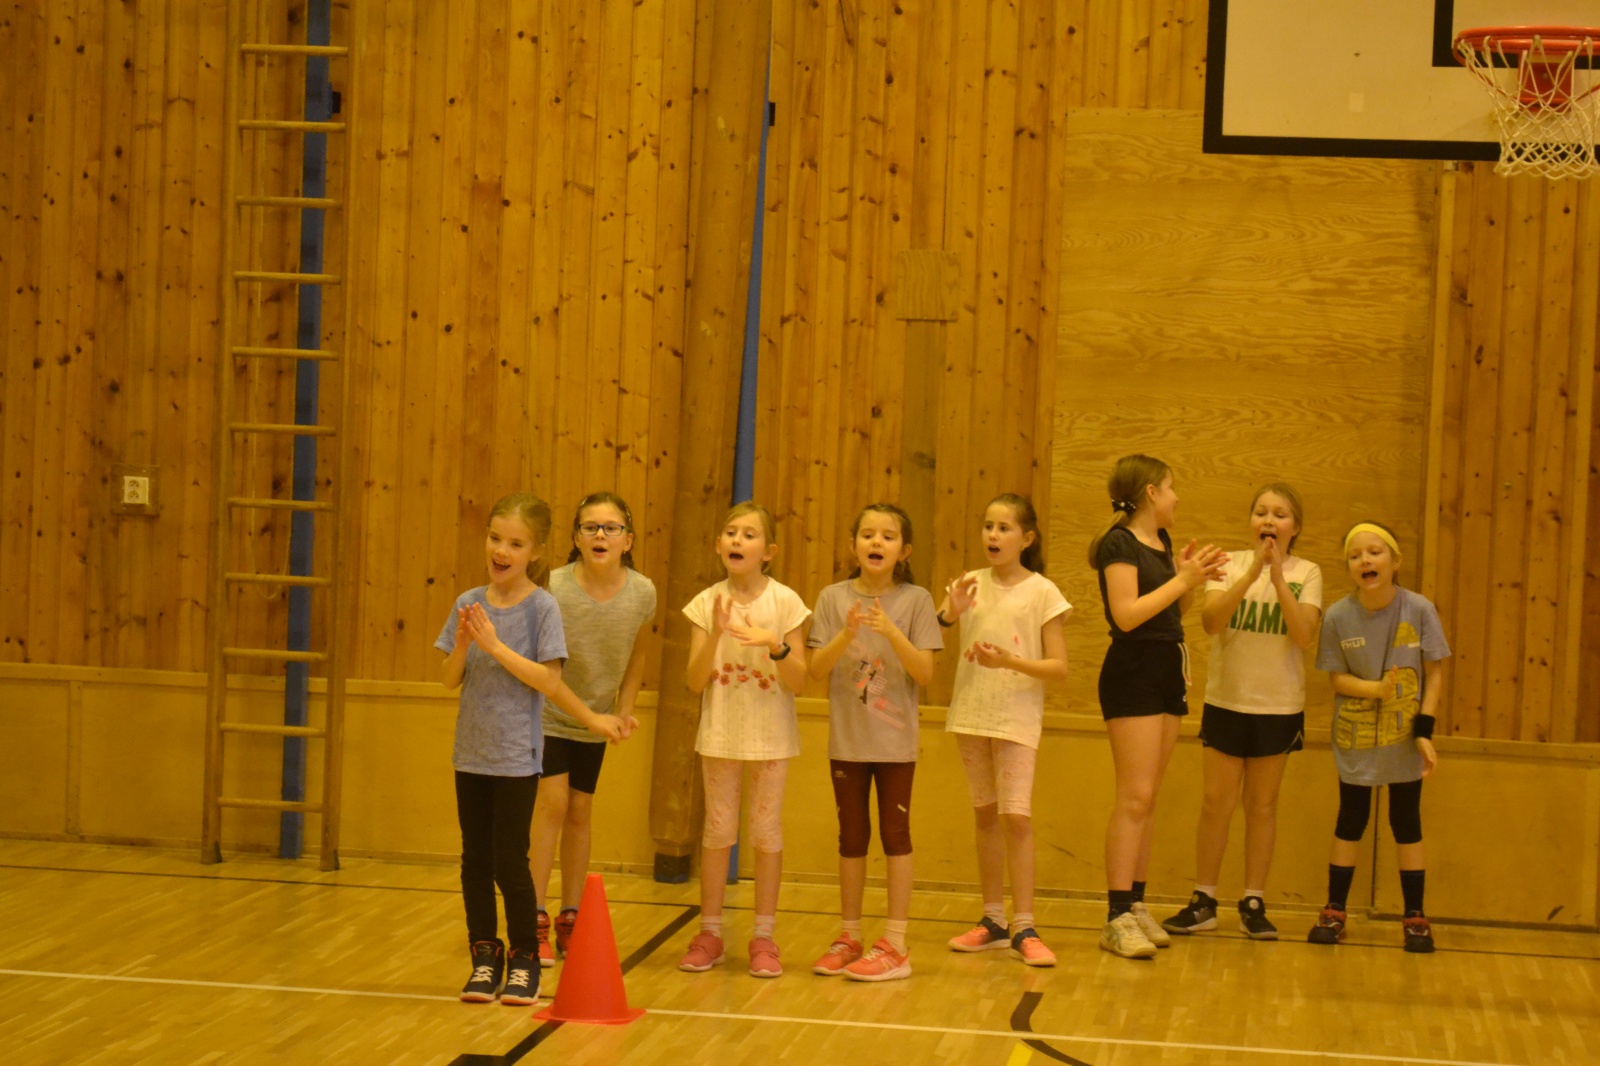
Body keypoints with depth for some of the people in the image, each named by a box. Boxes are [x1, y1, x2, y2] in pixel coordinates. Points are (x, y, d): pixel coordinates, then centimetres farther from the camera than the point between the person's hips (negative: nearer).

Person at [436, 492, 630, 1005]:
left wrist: (494, 644, -20)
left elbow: (548, 680, -15)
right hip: (472, 752, 4)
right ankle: (485, 957, 20)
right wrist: (463, 644, -15)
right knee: (475, 860, 9)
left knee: (509, 862, -4)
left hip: (517, 756, -4)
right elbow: (452, 679, 4)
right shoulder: (469, 603, 3)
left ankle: (524, 959, 11)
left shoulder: (541, 606, -8)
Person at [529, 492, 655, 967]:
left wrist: (626, 707, 1)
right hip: (548, 714, -3)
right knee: (553, 801, -12)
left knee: (581, 810, 10)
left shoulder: (642, 593, -13)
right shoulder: (554, 589, -23)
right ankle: (536, 919, -5)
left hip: (596, 719, 3)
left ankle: (570, 918, 22)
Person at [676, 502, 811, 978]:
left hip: (771, 735, -1)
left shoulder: (784, 602, -6)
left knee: (767, 832, 4)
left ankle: (764, 937, 12)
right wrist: (715, 634, -20)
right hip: (721, 732, 1)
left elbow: (798, 681, -8)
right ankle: (710, 933, 15)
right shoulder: (708, 603, -2)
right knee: (717, 831, 6)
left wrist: (775, 644, -25)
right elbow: (695, 681, -6)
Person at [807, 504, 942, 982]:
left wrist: (892, 633, -22)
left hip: (896, 740, -2)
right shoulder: (834, 598, 0)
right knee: (852, 837, 11)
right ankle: (849, 938, 20)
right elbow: (817, 670, -5)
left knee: (895, 835, 1)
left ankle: (895, 944, 6)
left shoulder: (914, 601, -4)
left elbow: (925, 673, -9)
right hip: (847, 739, 2)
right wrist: (847, 635, -21)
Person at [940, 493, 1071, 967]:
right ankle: (993, 920, 19)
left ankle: (1024, 928, -7)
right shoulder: (971, 584, 6)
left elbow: (1059, 668, -7)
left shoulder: (1041, 591, -4)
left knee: (1016, 817, -11)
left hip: (1017, 718, -4)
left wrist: (1011, 661, -21)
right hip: (971, 714, 4)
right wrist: (949, 613, -19)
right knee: (986, 816, 11)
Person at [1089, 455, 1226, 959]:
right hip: (1133, 675, -9)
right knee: (1135, 797, -13)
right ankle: (1117, 917, -14)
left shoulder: (1161, 543, 15)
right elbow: (1127, 614, -20)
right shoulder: (1120, 543, -10)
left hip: (1168, 674, 9)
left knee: (1148, 799, 9)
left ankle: (1136, 903, 12)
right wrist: (1183, 580, -16)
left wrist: (1191, 578, 4)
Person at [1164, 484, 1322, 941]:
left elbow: (1304, 636, -15)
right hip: (1226, 701, 0)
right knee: (1216, 803, 2)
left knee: (1262, 805, 8)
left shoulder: (1306, 573, -1)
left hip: (1279, 706, 0)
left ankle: (1254, 903, 16)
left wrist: (1278, 577, -21)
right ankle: (1203, 902, 11)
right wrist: (1252, 571, -24)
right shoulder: (1231, 564, -1)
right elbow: (1211, 620, -16)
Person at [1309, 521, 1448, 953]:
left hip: (1404, 738, 0)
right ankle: (1334, 912, 17)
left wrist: (1425, 731, -13)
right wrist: (1375, 689, -24)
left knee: (1406, 821, 6)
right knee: (1350, 821, 8)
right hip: (1354, 738, 1)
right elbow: (1338, 678, -4)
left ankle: (1415, 917, 14)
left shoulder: (1418, 610, -13)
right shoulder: (1339, 616, -11)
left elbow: (1434, 674, -6)